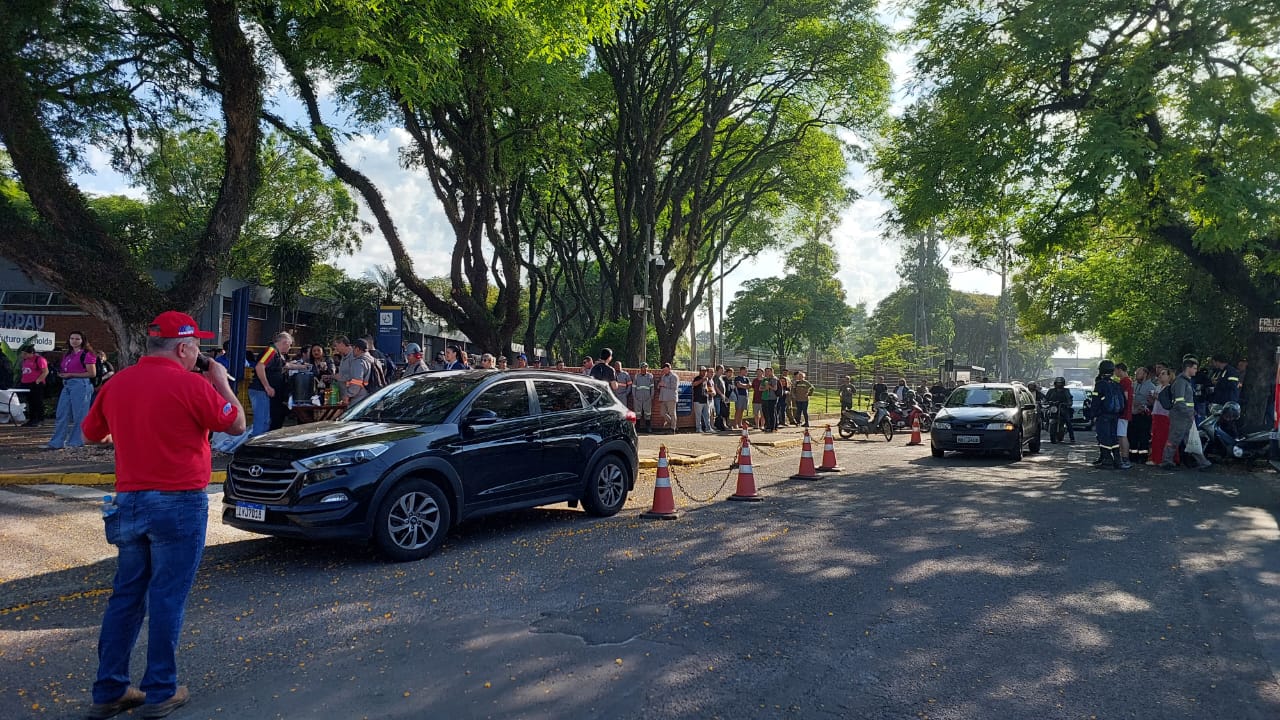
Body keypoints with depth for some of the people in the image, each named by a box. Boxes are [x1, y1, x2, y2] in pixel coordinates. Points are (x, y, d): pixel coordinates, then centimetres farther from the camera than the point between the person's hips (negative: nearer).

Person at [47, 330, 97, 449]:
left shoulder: (86, 354, -5)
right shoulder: (67, 355, 18)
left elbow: (92, 373, -12)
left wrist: (71, 374, -12)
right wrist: (61, 374, 5)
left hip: (81, 385, -8)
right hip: (67, 385, 8)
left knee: (79, 415, -2)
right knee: (62, 414, 7)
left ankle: (76, 441, 5)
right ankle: (57, 442, 11)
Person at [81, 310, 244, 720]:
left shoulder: (116, 384, 5)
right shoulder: (191, 384, -14)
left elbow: (91, 433, 19)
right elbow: (237, 425, -3)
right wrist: (221, 382, 9)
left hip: (128, 502, 6)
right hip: (178, 505, -6)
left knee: (126, 596, 15)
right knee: (167, 598, 3)